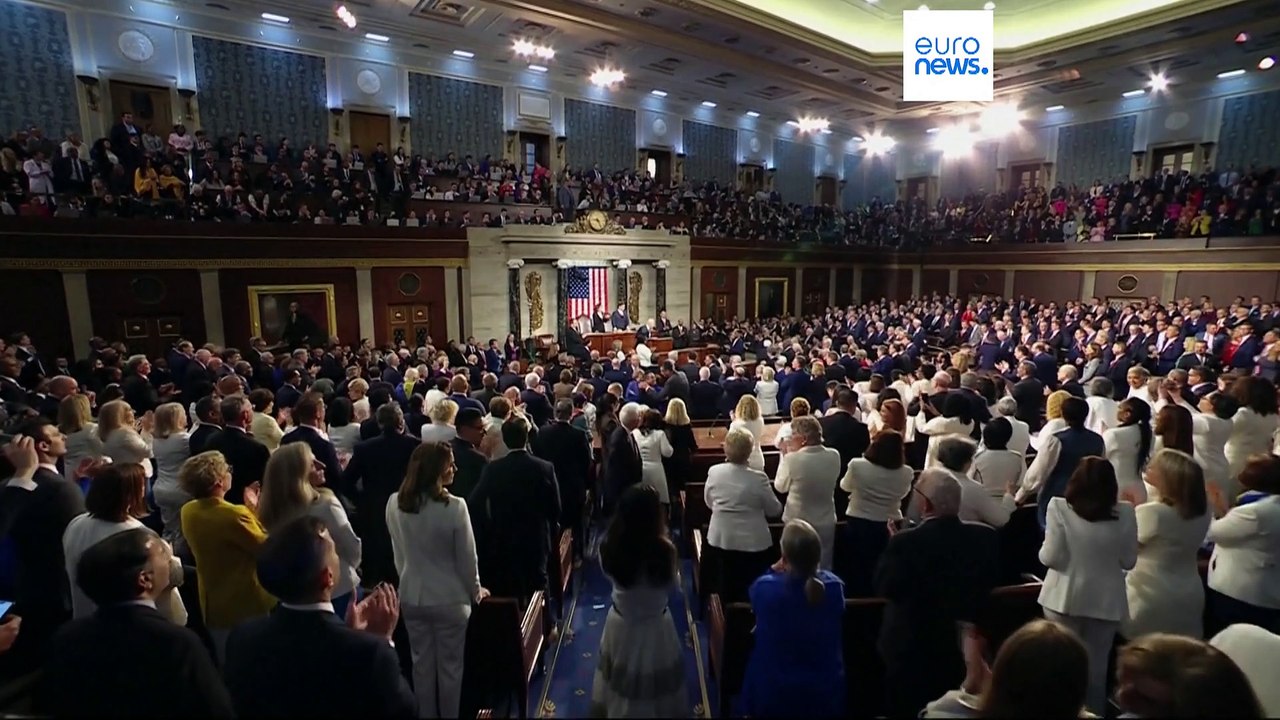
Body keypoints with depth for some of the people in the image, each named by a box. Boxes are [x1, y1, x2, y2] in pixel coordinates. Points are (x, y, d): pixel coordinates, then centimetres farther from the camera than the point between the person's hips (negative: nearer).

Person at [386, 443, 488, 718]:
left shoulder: (394, 504, -9)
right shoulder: (454, 507, -24)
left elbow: (398, 553, 5)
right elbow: (466, 558, -14)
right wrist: (476, 592, 4)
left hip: (411, 596, 5)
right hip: (450, 599, -4)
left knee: (422, 664, 20)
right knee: (450, 666, 15)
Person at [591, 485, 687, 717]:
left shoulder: (609, 546, -21)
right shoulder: (663, 549, -29)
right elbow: (673, 585, -11)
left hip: (620, 622, 3)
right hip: (655, 626, -3)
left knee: (620, 678, 28)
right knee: (656, 681, 22)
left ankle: (611, 710, 49)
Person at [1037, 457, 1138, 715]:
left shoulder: (1059, 507, -16)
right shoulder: (1125, 513, -8)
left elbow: (1050, 557, -14)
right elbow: (1129, 561, 1)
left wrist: (1043, 549, 7)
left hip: (1066, 597, -2)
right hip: (1106, 600, 2)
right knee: (1096, 665, 17)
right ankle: (1094, 712, 31)